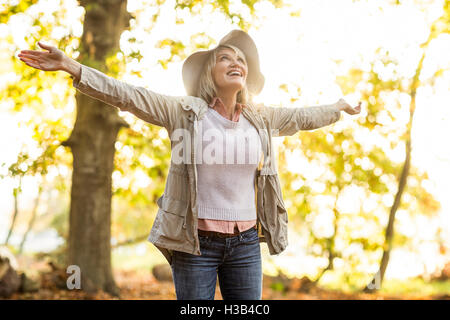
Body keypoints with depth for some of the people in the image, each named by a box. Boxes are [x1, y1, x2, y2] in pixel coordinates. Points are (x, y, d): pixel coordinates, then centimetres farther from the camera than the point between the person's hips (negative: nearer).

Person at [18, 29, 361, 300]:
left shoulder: (260, 120, 8)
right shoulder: (185, 112, -4)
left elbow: (303, 117, 23)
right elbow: (127, 95, -11)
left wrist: (341, 106, 36)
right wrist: (71, 66, -19)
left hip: (245, 244, 4)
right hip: (196, 244, -3)